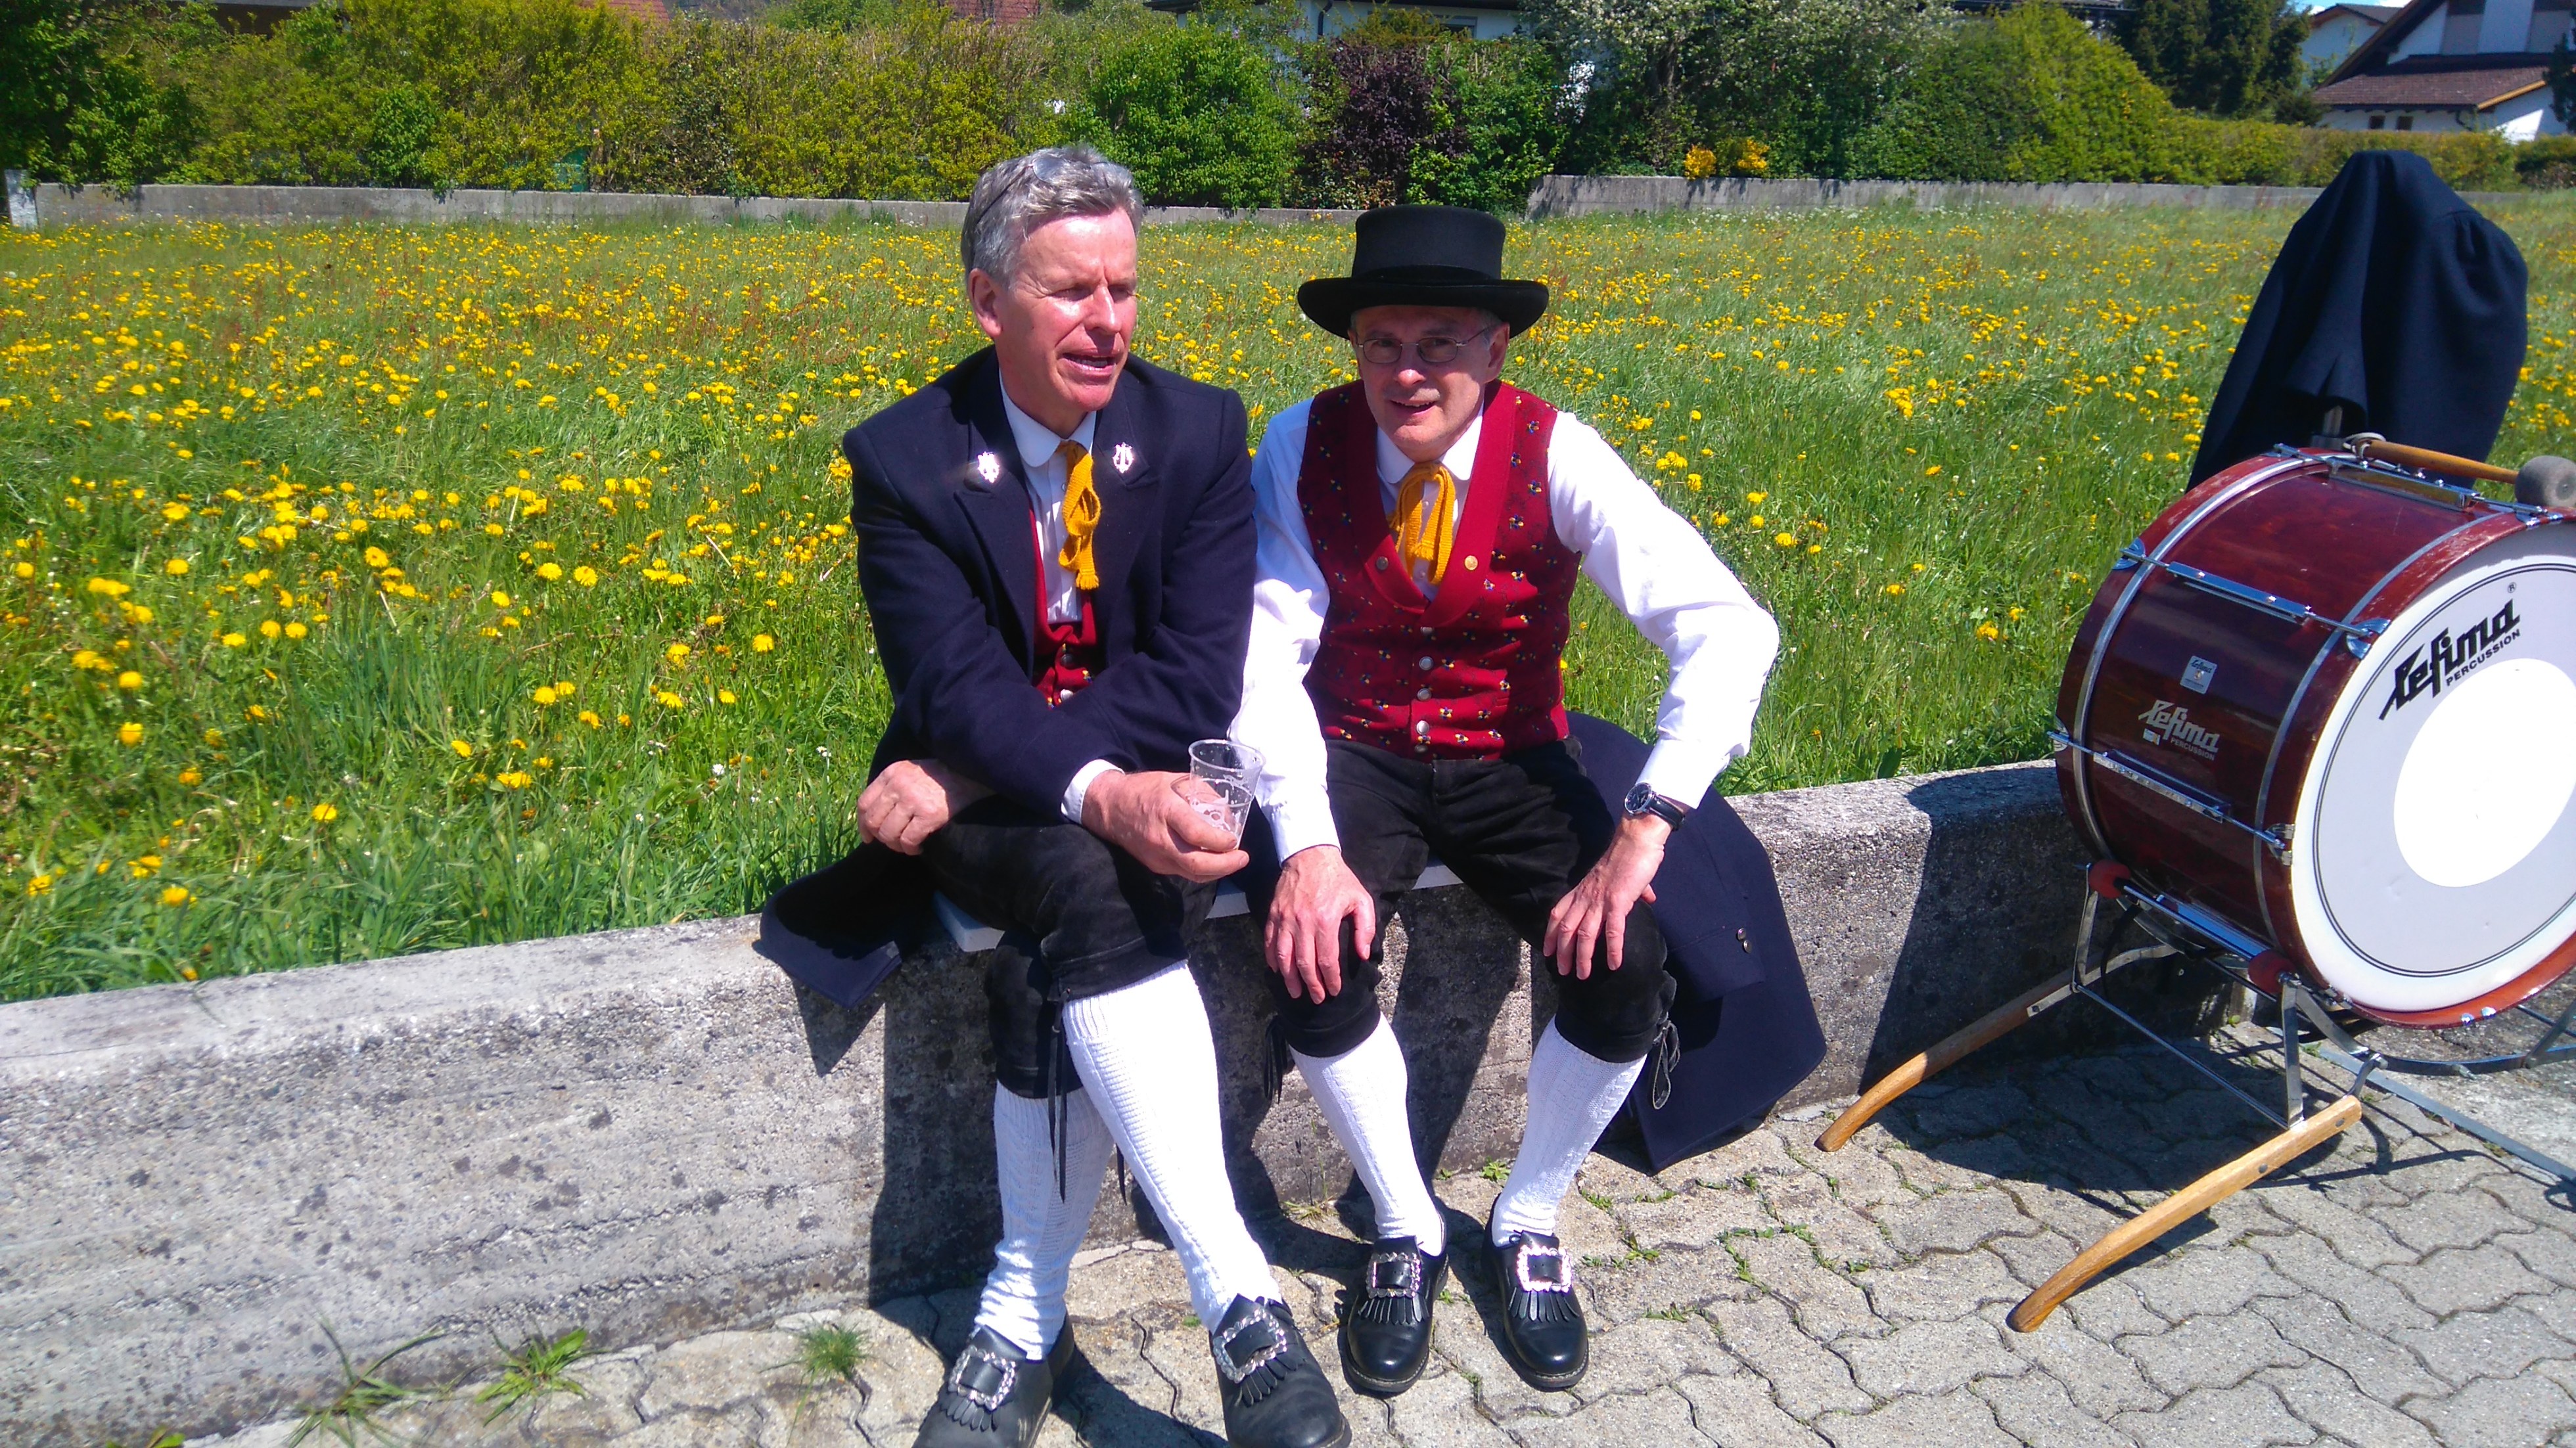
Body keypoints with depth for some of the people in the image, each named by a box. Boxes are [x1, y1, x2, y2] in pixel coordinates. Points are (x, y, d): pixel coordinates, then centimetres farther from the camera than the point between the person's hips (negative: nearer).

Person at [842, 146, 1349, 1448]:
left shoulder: (1201, 433, -4)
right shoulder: (902, 459, -6)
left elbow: (1196, 674, -12)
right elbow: (954, 684, -16)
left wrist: (968, 775, -20)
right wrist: (1097, 796, -37)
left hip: (1150, 788, 1)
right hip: (994, 809, -1)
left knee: (1060, 974, -30)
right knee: (1091, 887, -33)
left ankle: (1023, 1313, -15)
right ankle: (1237, 1299, -30)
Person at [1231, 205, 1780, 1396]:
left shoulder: (1557, 457, -15)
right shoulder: (1302, 448, -11)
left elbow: (1730, 631, -22)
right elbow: (1267, 656, -15)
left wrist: (1643, 832, -31)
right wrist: (1307, 843, -29)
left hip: (1511, 763, 0)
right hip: (1356, 760, 0)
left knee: (1625, 966, -23)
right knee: (1314, 954, -28)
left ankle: (1526, 1222, 7)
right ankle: (1407, 1230, 1)